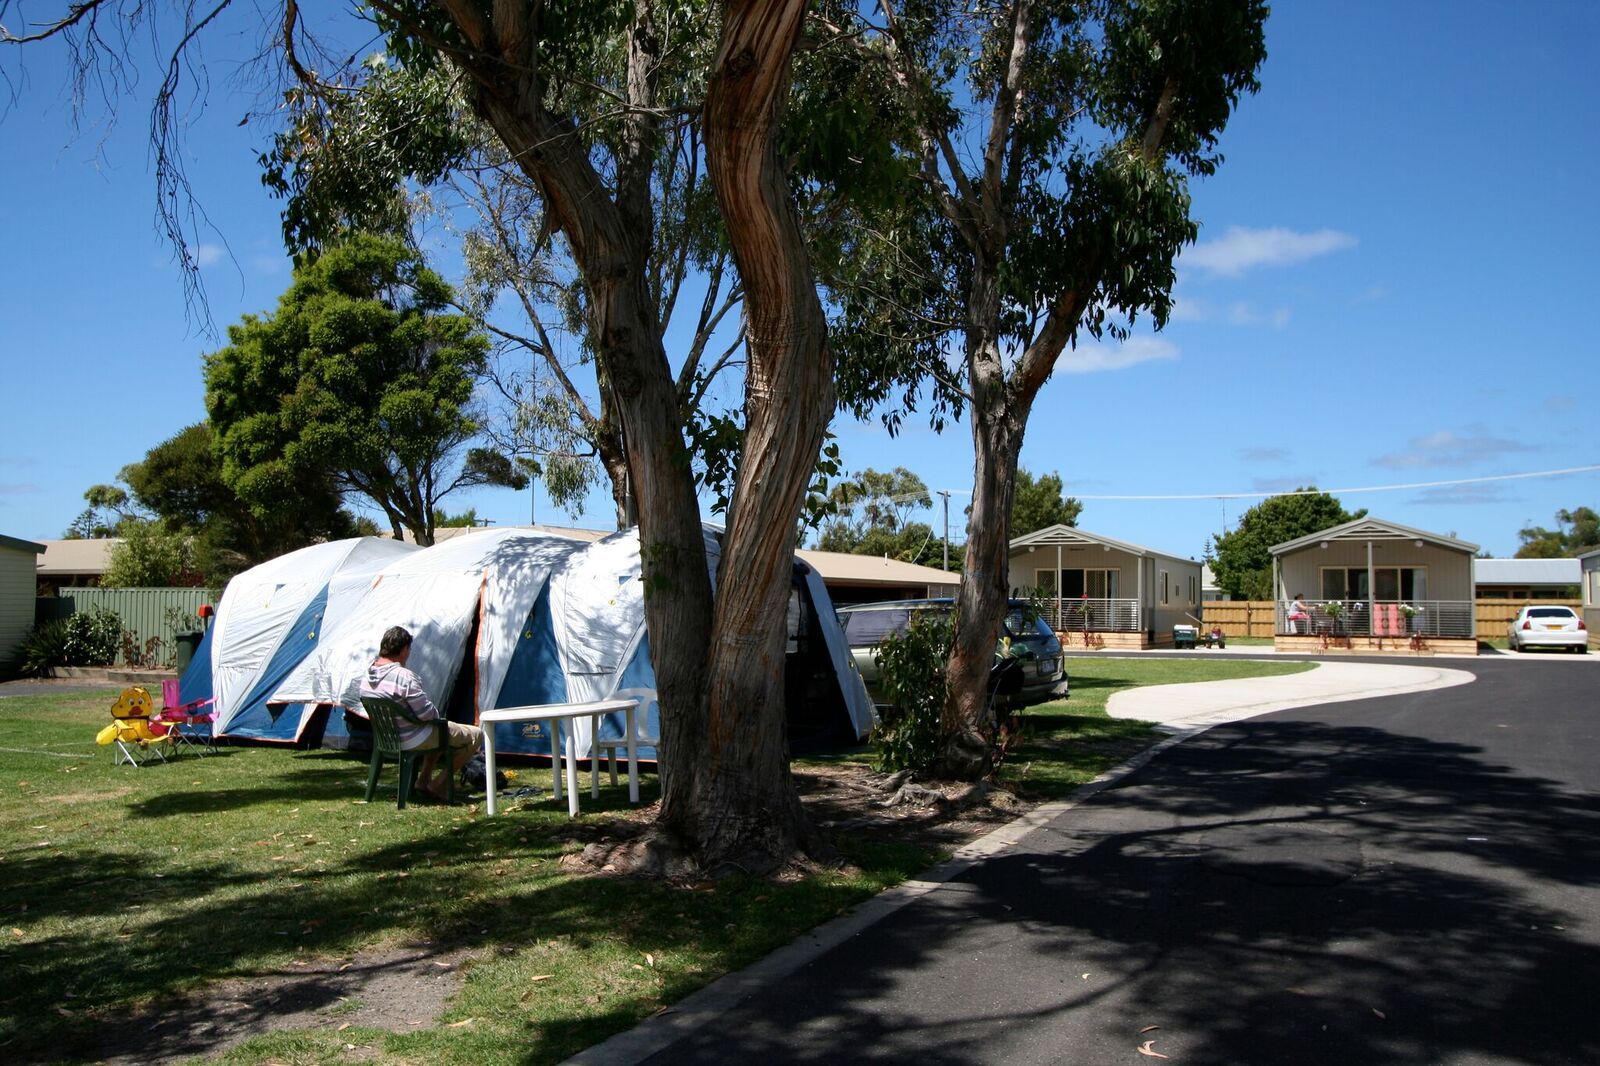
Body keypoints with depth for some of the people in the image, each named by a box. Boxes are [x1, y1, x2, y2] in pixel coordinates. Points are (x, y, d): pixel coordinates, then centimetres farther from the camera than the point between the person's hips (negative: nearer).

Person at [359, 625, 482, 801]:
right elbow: (427, 714, -24)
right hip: (412, 740, -9)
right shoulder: (404, 677, -27)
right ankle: (439, 786, 4)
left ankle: (425, 781, 28)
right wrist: (438, 715, 0)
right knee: (476, 735, 1)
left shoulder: (368, 675, 0)